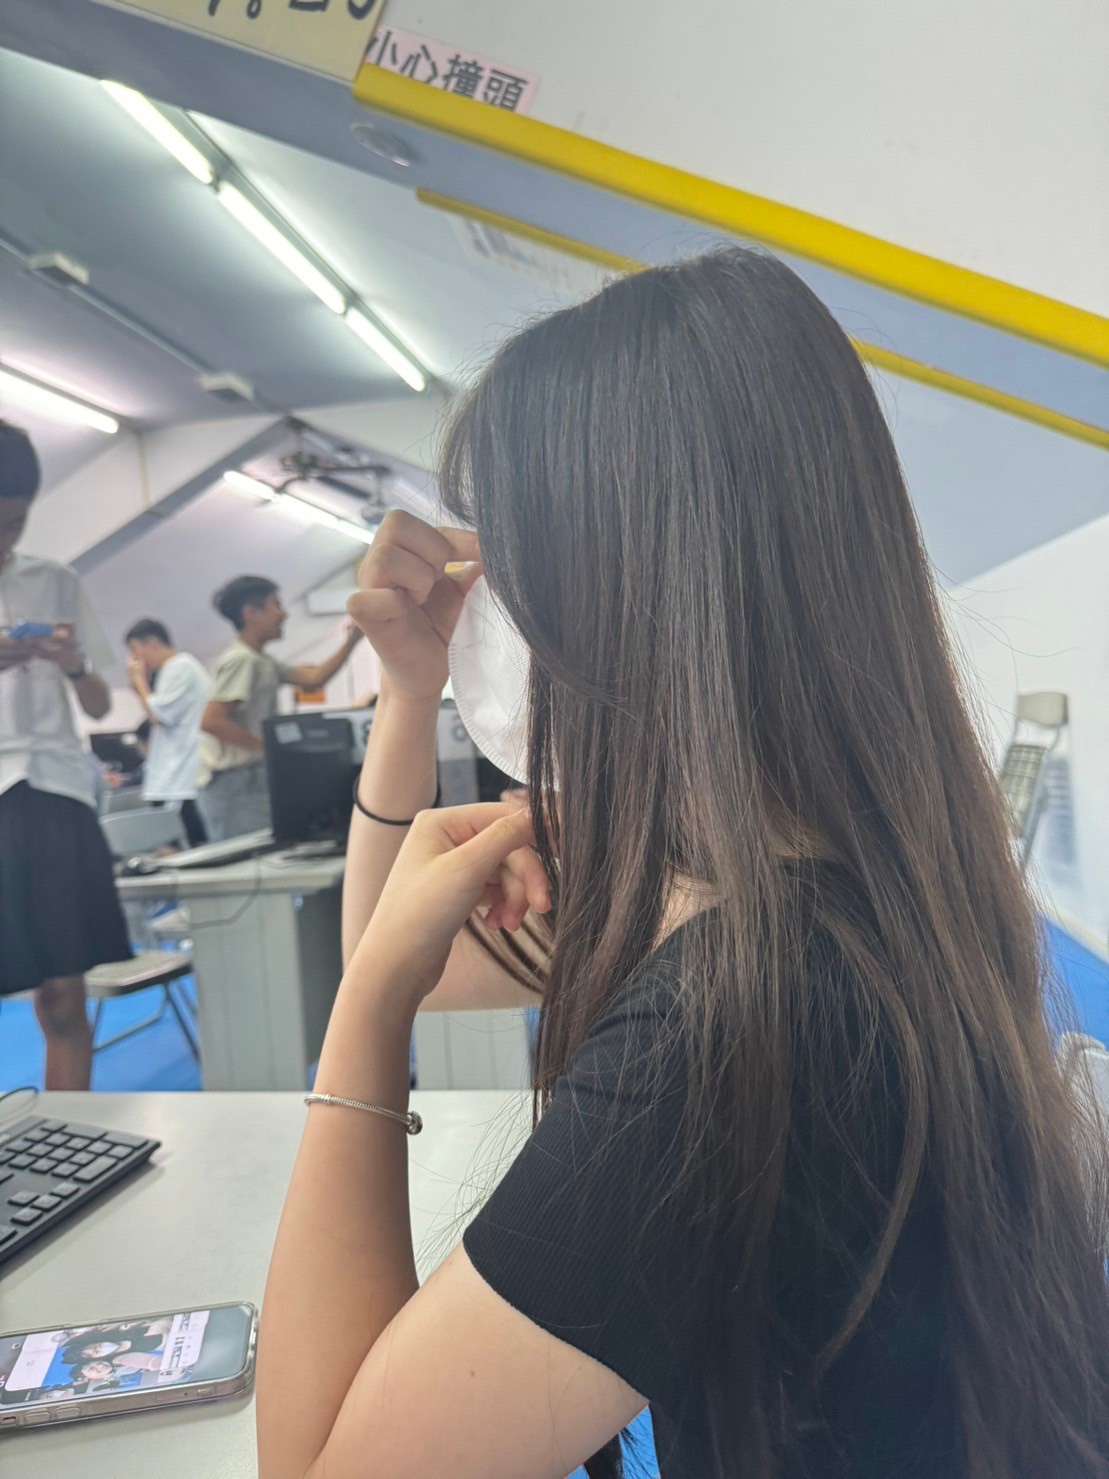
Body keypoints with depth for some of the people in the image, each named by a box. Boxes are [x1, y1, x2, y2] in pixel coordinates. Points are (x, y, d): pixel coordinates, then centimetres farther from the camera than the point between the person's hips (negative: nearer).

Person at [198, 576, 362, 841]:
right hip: (235, 782, -10)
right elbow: (212, 721, -21)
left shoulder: (263, 662, 16)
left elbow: (314, 678, 14)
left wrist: (351, 641, 10)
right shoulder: (241, 660, -13)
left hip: (254, 778, 10)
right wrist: (268, 747, -19)